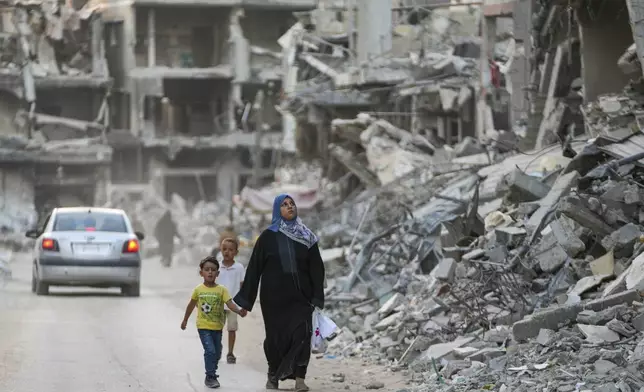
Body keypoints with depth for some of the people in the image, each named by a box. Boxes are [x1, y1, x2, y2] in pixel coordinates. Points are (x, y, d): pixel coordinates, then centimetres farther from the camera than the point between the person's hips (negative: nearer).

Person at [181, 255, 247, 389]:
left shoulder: (222, 290, -6)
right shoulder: (198, 290, -2)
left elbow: (229, 303, -17)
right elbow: (191, 305, 13)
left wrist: (239, 311, -36)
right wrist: (185, 320, 21)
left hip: (217, 326, 2)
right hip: (203, 326, -2)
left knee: (217, 353, 12)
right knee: (210, 350, -15)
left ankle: (212, 372, 34)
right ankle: (210, 377, -8)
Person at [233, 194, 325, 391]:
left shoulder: (306, 237, 6)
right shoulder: (268, 237, 1)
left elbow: (316, 268, 4)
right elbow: (254, 268, 0)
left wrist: (317, 298, -6)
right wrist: (245, 300, -2)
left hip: (300, 296, 1)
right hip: (274, 297, -1)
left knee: (302, 334, -14)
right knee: (275, 336, 7)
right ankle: (273, 376, 26)